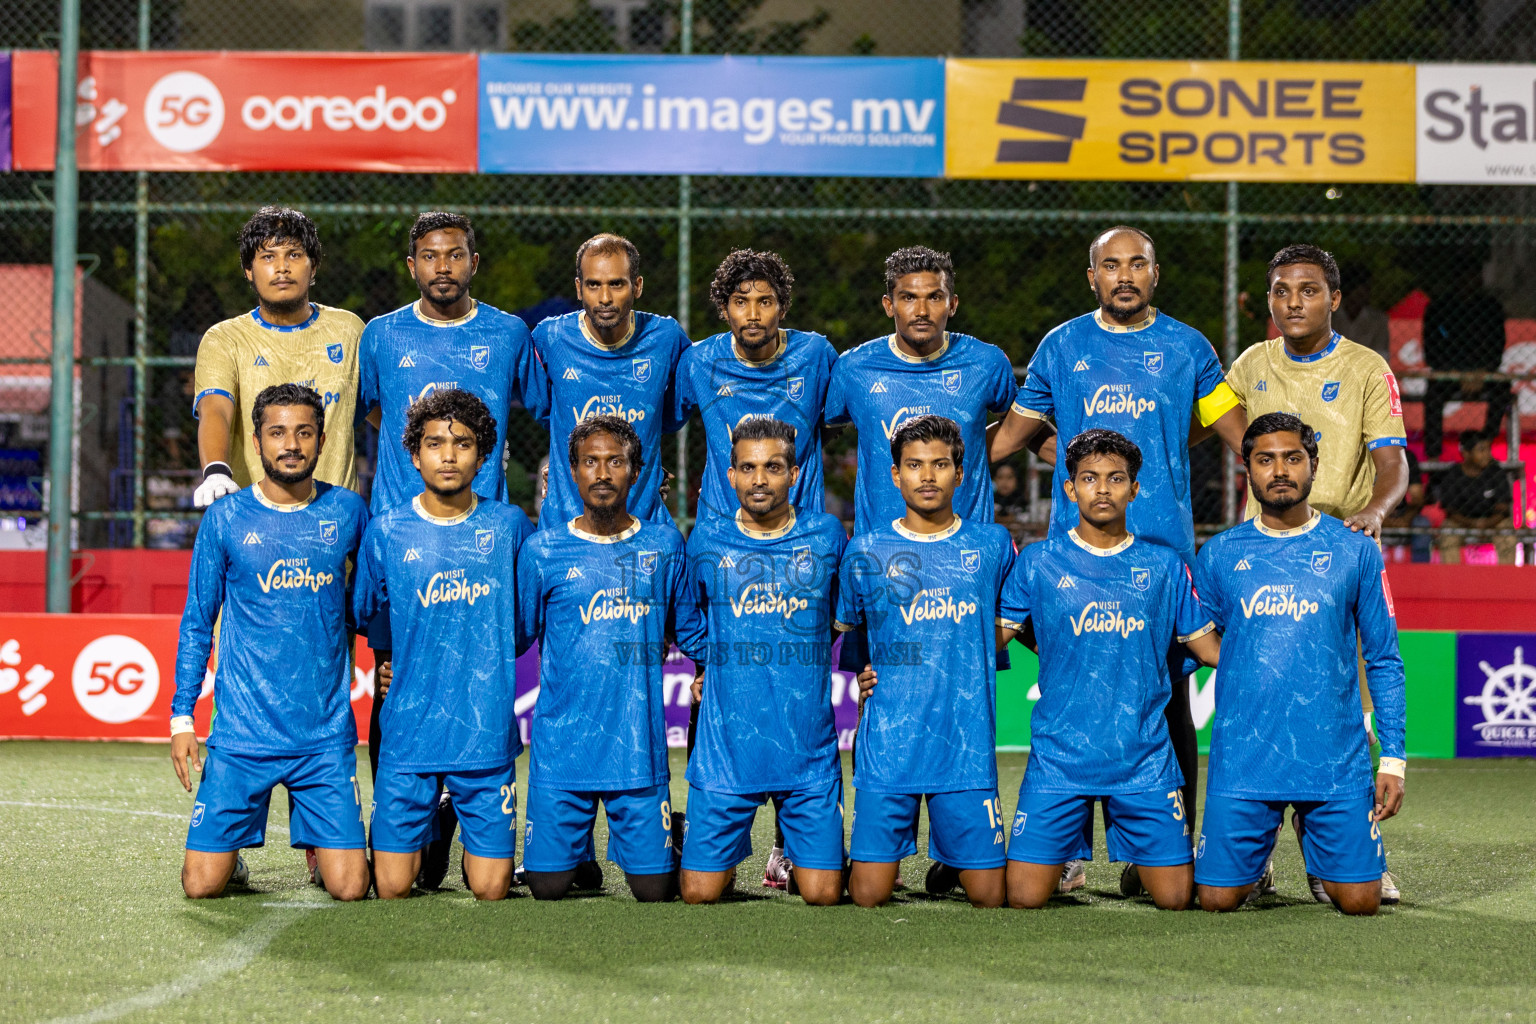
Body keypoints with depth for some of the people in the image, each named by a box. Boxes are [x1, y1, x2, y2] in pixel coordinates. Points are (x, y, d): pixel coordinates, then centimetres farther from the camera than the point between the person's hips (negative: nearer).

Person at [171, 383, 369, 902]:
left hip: (326, 734, 1)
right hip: (242, 735, -1)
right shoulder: (225, 519, 0)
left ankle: (317, 845, 26)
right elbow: (196, 624, 6)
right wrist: (181, 718, 2)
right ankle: (230, 852, 28)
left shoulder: (348, 511, 4)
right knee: (201, 885, -6)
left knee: (350, 888, -7)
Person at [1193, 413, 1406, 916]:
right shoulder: (1219, 555, 6)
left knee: (1359, 901, -3)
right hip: (1242, 759, 0)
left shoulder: (1355, 551, 4)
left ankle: (1311, 835, 29)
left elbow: (1384, 662, 6)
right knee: (1218, 899, -4)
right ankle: (1260, 842, 29)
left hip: (1335, 760, 0)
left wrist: (1393, 758, 0)